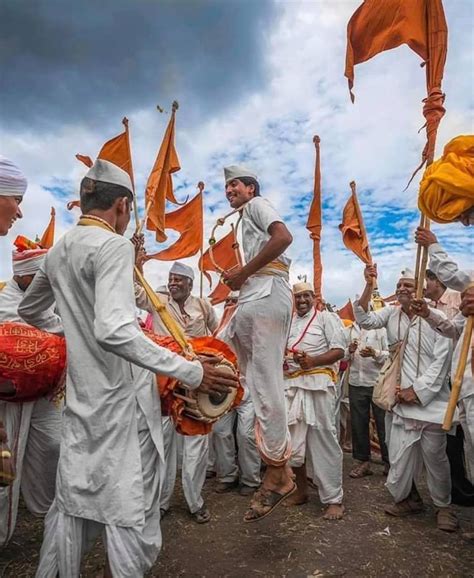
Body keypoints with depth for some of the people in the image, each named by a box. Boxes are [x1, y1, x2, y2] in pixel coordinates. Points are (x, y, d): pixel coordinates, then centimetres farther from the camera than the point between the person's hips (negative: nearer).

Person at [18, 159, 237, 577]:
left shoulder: (58, 251, 11)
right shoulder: (114, 246, -15)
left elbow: (29, 310, 26)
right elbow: (114, 331, -28)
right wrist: (190, 372, -25)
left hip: (82, 398, 8)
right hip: (121, 400, -8)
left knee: (73, 503, 20)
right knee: (130, 513, 6)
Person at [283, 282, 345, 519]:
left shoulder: (327, 317, 1)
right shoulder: (287, 322, 18)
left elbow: (339, 350, -7)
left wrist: (312, 361, -20)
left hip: (318, 384, -5)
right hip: (291, 385, 6)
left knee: (323, 441, 0)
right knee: (291, 440, 11)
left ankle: (333, 499, 13)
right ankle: (301, 490, 29)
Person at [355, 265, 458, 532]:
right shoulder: (392, 313, 8)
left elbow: (442, 360, -9)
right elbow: (365, 320, -5)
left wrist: (418, 390, -13)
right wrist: (369, 286, -14)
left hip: (430, 398, -3)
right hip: (402, 398, 4)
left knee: (435, 454, 4)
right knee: (400, 453, 7)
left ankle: (443, 505, 26)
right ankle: (406, 498, 28)